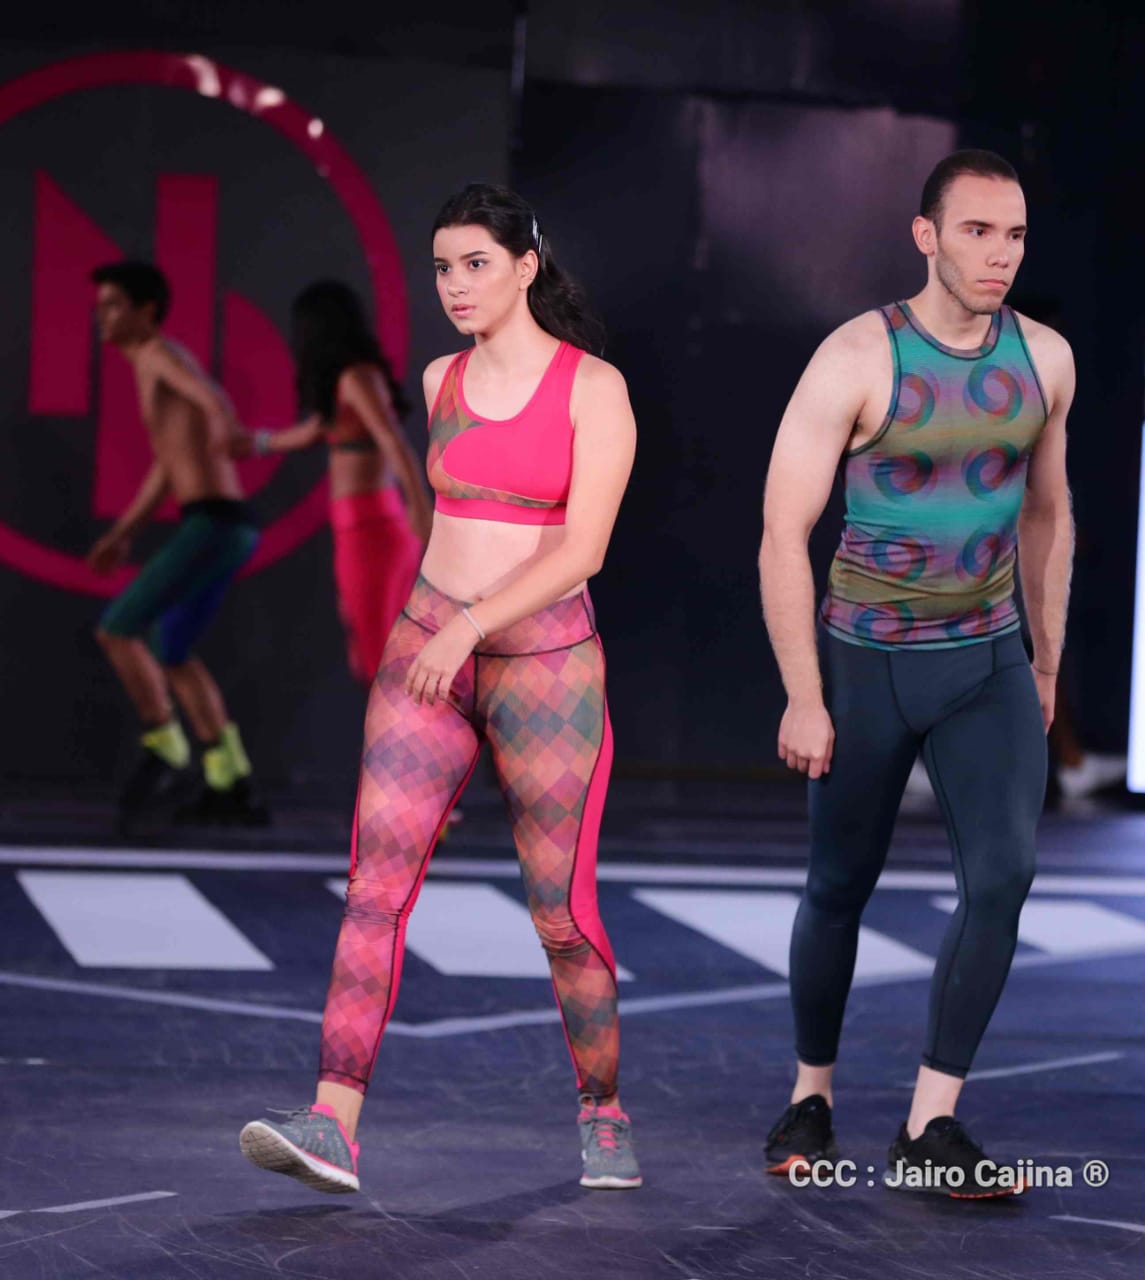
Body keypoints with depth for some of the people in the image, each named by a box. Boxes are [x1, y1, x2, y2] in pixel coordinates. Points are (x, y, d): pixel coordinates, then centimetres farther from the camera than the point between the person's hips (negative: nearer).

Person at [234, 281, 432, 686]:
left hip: (369, 531, -9)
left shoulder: (358, 377, -13)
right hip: (380, 526, 9)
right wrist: (258, 443, 48)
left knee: (379, 666, -5)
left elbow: (397, 445, -29)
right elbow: (316, 429, 33)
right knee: (374, 664, 13)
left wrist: (423, 515, -42)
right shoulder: (356, 379, 16)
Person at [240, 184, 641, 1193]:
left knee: (562, 913, 3)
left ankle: (604, 1116, 25)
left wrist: (476, 622, -27)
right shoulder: (442, 383, 8)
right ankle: (333, 1130, -19)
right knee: (378, 875, -12)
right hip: (428, 654, 4)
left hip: (548, 664, -4)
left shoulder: (595, 389, -8)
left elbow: (584, 549, -16)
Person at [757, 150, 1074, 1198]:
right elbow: (783, 537, -15)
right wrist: (805, 700, -16)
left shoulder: (1044, 360, -2)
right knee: (840, 887, 9)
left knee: (1004, 874, -15)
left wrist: (1047, 664, 15)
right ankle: (812, 1094, 32)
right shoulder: (855, 360, -16)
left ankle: (931, 1129, -8)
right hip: (867, 664, -3)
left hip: (988, 666, 3)